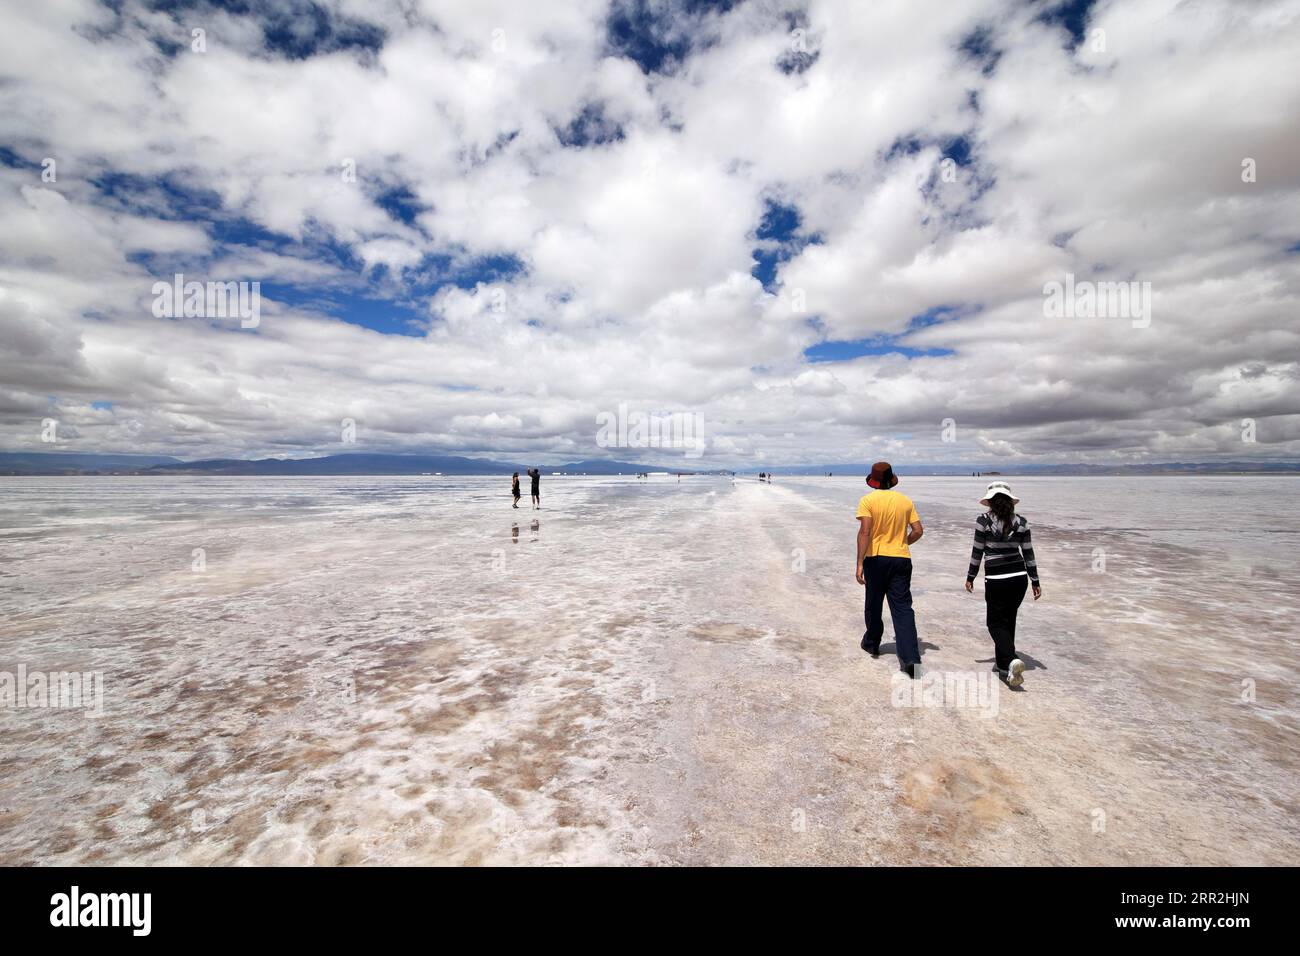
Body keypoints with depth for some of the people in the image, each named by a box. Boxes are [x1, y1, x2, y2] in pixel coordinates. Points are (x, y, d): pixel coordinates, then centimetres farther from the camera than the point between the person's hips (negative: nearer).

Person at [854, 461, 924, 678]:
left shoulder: (868, 500, -8)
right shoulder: (905, 501, 4)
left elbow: (864, 532, -17)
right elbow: (918, 531, 3)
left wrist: (859, 563, -17)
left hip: (876, 558, -2)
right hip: (901, 560, 2)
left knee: (873, 604, 16)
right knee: (902, 607, 1)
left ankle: (872, 643, 34)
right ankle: (910, 657, -9)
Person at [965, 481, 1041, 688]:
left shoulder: (983, 521, -8)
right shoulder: (1020, 521, 2)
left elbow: (977, 552, -4)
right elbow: (1028, 553, 5)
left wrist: (970, 577, 7)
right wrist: (1035, 581, 13)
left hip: (996, 579, -4)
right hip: (1019, 577, 4)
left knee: (996, 622, 6)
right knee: (1009, 620, 19)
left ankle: (1010, 661, -16)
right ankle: (1002, 663, 27)